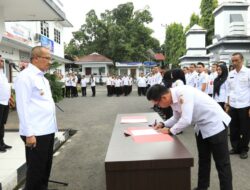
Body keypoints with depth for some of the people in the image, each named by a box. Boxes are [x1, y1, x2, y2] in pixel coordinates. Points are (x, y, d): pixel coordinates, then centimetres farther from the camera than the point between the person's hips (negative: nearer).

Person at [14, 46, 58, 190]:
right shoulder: (26, 76, -11)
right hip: (36, 133, -8)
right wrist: (29, 133, -19)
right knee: (36, 169, 4)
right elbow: (23, 106, -16)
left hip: (48, 130, 9)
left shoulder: (42, 78, 16)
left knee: (46, 167, 18)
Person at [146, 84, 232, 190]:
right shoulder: (173, 98, -4)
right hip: (201, 126, 9)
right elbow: (177, 118, 13)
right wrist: (163, 125, -2)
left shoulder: (184, 93, -31)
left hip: (215, 124, -9)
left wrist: (170, 131, -19)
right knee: (203, 160, 20)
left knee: (221, 163, 3)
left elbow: (186, 120, -33)